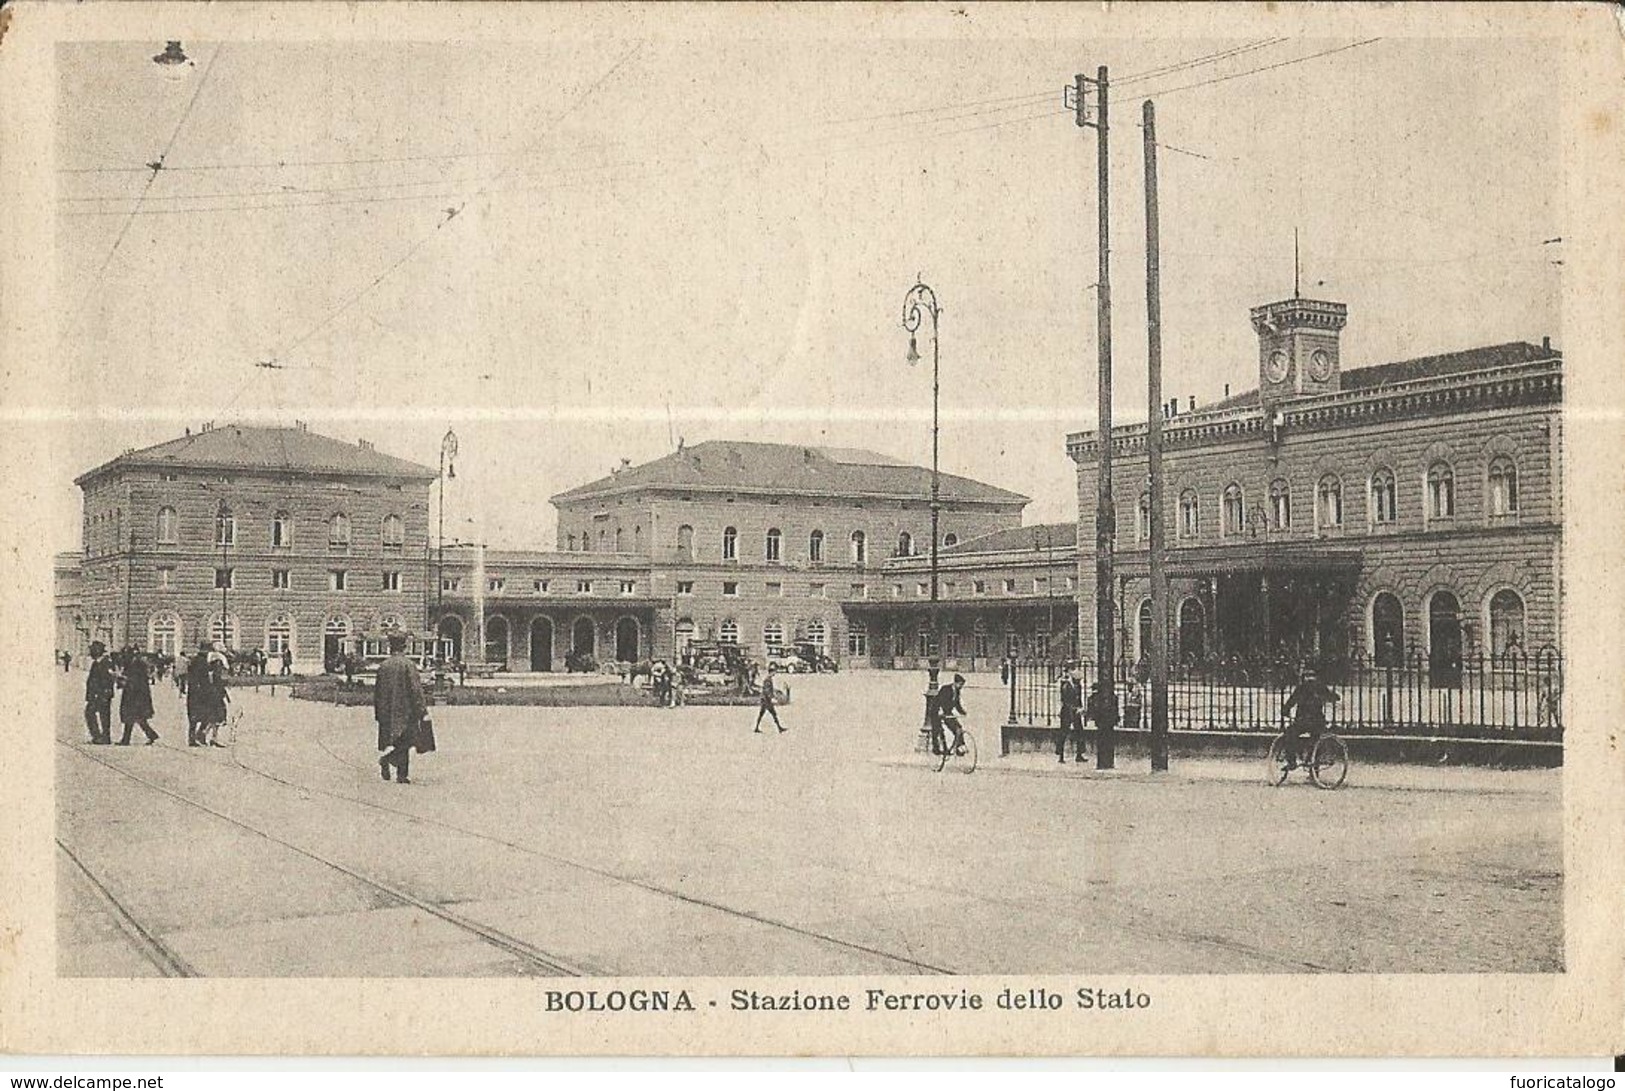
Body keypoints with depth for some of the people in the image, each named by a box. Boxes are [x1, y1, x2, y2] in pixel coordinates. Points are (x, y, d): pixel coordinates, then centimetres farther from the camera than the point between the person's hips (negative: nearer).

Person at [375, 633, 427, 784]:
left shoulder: (383, 666, 5)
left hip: (387, 711, 5)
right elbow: (416, 689, -12)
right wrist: (421, 710, -8)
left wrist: (378, 714, 18)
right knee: (407, 738, 0)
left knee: (390, 740, 12)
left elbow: (377, 691, 11)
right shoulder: (407, 665, -9)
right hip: (405, 709, -5)